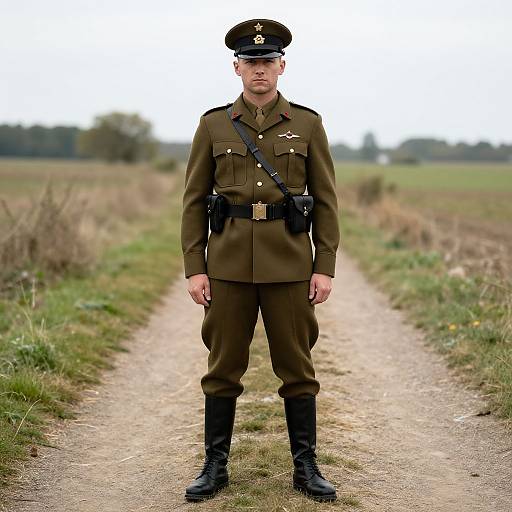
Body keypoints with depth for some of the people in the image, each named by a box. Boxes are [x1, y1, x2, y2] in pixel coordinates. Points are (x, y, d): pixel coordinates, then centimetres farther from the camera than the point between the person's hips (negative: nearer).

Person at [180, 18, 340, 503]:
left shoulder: (307, 124, 2)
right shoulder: (213, 124, 3)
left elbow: (325, 200, 3)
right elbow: (194, 200, 4)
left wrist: (325, 268, -4)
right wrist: (194, 268, -3)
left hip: (289, 263, 0)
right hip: (229, 262, 1)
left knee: (296, 366, 5)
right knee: (223, 367, 5)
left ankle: (306, 467, 16)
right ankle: (215, 466, 17)